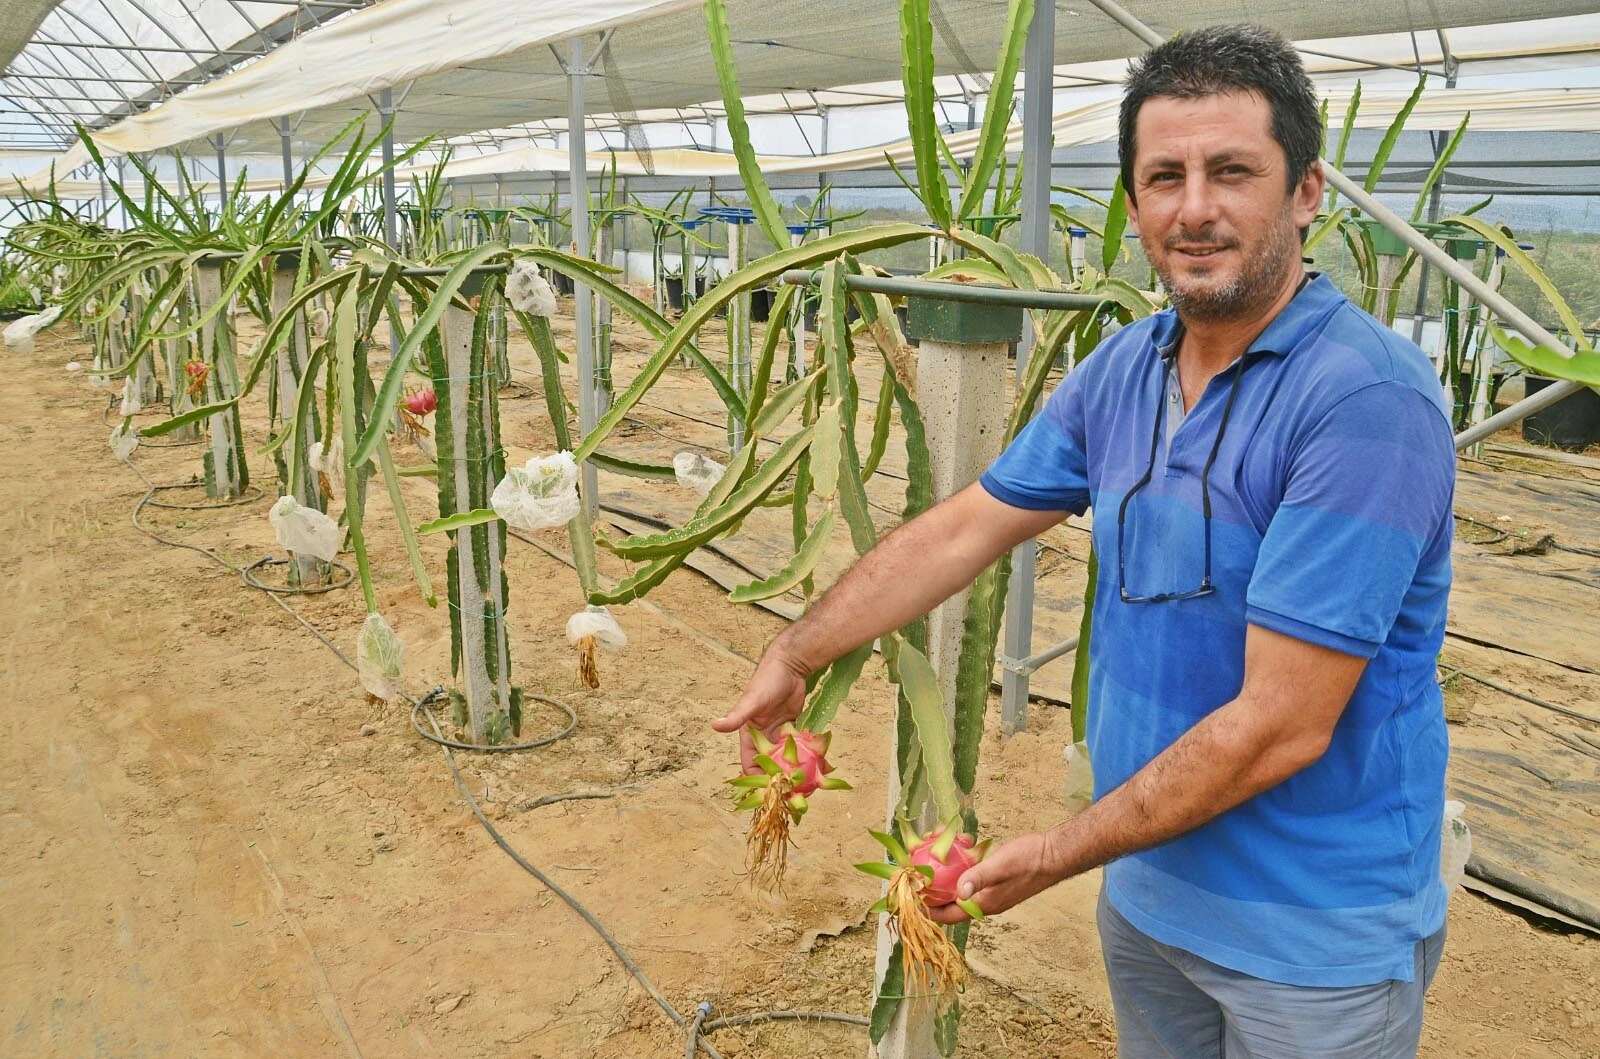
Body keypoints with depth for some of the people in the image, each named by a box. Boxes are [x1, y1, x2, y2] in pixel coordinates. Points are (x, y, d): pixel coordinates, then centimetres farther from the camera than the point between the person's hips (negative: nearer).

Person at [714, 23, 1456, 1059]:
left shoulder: (1366, 400, -24)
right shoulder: (1122, 371, -1)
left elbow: (1280, 728, -24)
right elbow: (960, 530, 6)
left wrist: (1056, 855, -15)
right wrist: (794, 656, 8)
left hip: (1313, 937, -6)